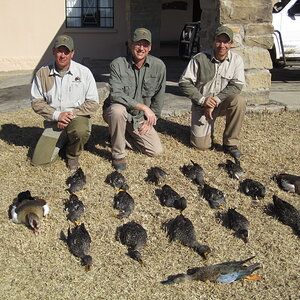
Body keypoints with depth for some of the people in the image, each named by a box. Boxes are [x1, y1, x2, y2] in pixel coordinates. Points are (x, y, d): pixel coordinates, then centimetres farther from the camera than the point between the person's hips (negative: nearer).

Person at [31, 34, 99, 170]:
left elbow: (93, 103, -5)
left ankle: (73, 155, -2)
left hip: (78, 117, -2)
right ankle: (61, 143, 22)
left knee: (81, 130, -39)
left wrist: (72, 114, -17)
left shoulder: (83, 72, -4)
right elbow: (36, 102, 2)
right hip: (54, 123, 2)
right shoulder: (42, 74, 0)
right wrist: (57, 115, -13)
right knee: (39, 160, -12)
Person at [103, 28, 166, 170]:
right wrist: (143, 107, -31)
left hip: (139, 119, 4)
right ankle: (118, 155, -19)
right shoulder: (118, 64, -17)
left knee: (156, 151, -5)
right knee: (118, 109, -39)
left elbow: (159, 97, 1)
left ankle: (123, 136, 18)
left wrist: (150, 120, -1)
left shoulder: (158, 66, -7)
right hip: (115, 111, -3)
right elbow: (116, 95, -27)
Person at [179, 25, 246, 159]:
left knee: (239, 101, -33)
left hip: (222, 103, 2)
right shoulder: (199, 59, -10)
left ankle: (230, 143, -16)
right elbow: (184, 82, -10)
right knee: (201, 144, -13)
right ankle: (202, 127, 26)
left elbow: (236, 85, -11)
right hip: (201, 105, -1)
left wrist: (216, 100, -22)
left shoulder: (236, 60, -4)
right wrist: (202, 100, -19)